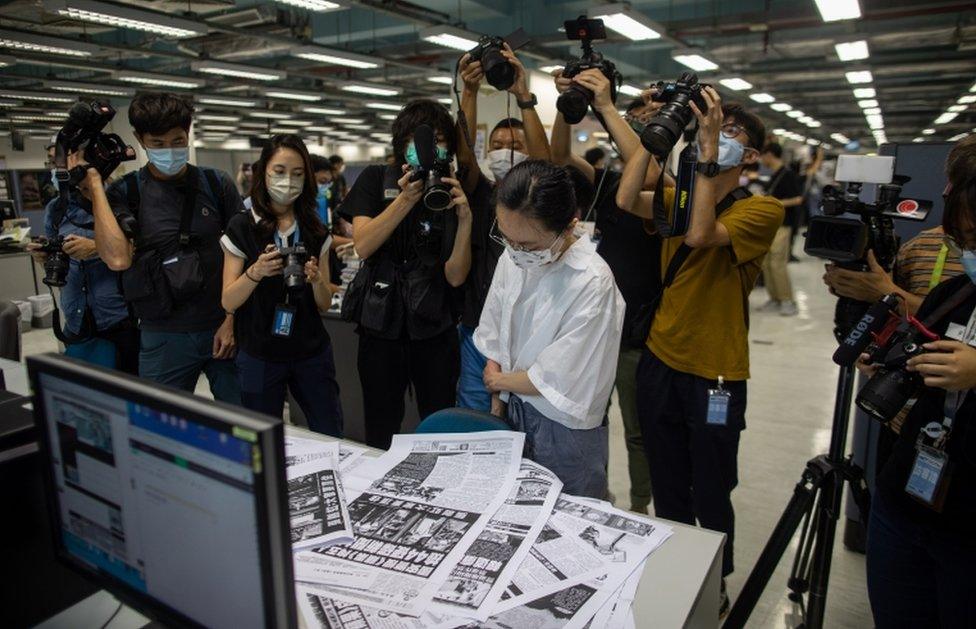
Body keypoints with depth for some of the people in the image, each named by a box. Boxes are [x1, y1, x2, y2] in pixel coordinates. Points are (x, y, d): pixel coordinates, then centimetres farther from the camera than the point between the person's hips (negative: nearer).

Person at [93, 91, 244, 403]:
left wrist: (233, 319, -4)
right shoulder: (125, 192, 0)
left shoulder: (217, 184, 1)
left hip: (225, 329, 1)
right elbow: (118, 258, -16)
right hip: (164, 337, 0)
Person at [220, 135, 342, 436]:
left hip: (312, 354, 2)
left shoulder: (316, 231, 4)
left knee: (332, 442, 4)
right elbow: (228, 302, -6)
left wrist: (316, 280, -16)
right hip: (260, 357, -2)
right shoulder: (242, 227, -4)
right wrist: (256, 272, -23)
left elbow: (325, 305, 4)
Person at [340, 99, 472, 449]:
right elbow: (363, 246, -12)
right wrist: (407, 199, -20)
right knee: (380, 434, 11)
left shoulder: (452, 193, 3)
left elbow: (455, 276, -6)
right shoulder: (376, 180, 3)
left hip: (435, 328, 1)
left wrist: (465, 219, -20)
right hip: (381, 324, 0)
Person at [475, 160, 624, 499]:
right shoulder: (511, 259, -6)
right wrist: (497, 406, 1)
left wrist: (497, 380, -4)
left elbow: (556, 381, -19)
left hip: (563, 429, -5)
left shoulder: (593, 283, -26)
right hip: (513, 411, 6)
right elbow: (495, 340, 4)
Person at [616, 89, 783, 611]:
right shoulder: (679, 196, 7)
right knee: (668, 491, 20)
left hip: (713, 375, -5)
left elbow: (700, 234, -27)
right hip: (659, 362, 5)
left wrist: (708, 147, -24)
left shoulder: (762, 210, -10)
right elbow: (627, 201, -11)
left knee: (710, 498, 11)